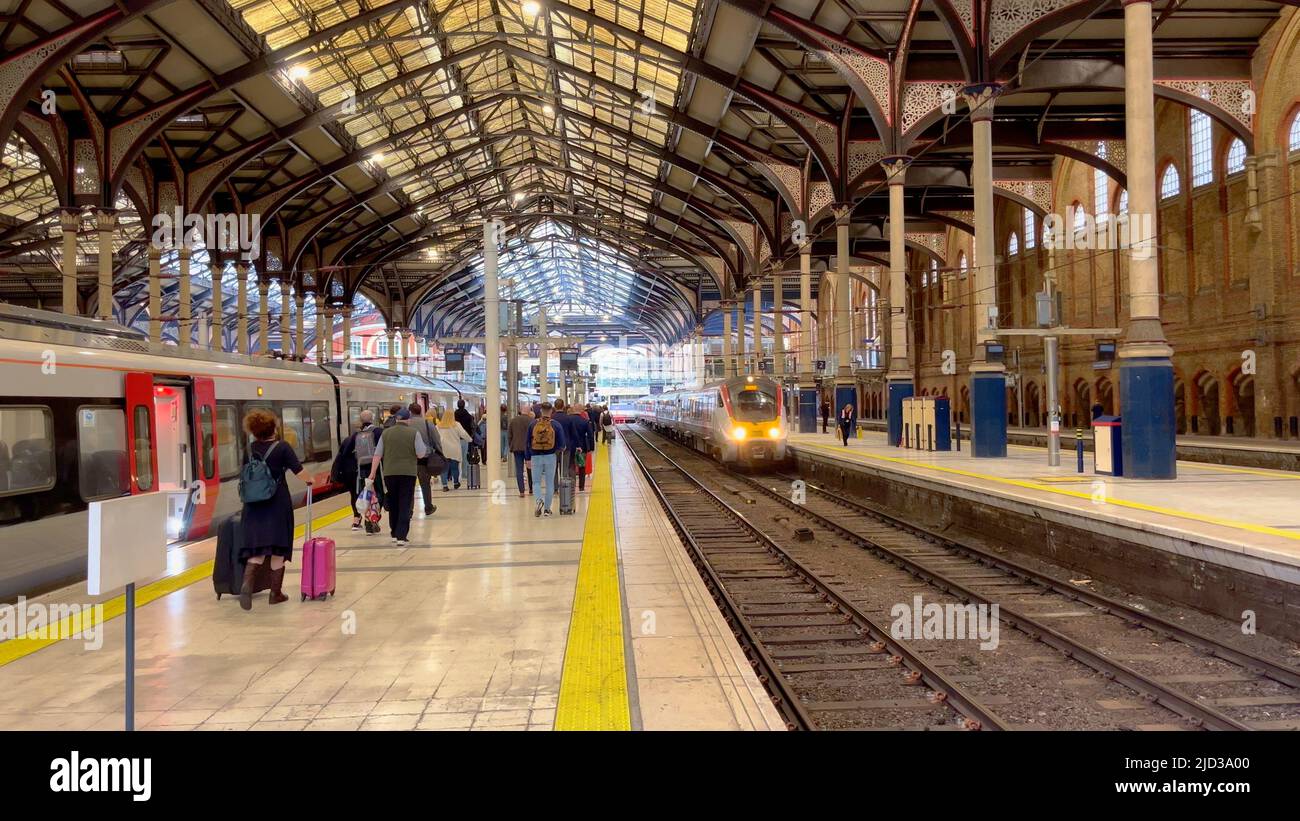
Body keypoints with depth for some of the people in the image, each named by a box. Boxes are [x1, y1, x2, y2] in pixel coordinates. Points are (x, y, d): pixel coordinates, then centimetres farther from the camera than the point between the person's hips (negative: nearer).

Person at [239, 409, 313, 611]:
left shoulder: (250, 449, 2)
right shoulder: (282, 448, -7)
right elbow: (299, 471, -11)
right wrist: (309, 481, 9)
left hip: (254, 505, 3)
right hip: (278, 504, -3)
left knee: (256, 549, 4)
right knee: (278, 550, 9)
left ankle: (247, 583, -21)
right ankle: (276, 593, 15)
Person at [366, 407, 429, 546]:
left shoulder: (386, 433, 3)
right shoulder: (414, 433, -4)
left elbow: (377, 455, 1)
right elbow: (420, 454, -7)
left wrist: (372, 474, 4)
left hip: (389, 473, 3)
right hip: (408, 473, -3)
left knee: (393, 505, 17)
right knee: (405, 506, 1)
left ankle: (395, 534, 26)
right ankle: (401, 537, -7)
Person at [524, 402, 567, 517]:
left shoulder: (533, 424, -1)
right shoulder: (556, 425, -5)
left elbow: (527, 442, 3)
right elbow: (561, 445, -5)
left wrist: (527, 458, 10)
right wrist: (558, 449, 18)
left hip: (536, 457, 0)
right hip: (550, 457, 0)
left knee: (536, 482, 10)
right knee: (549, 483, 10)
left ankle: (539, 500, -18)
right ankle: (547, 508, 13)